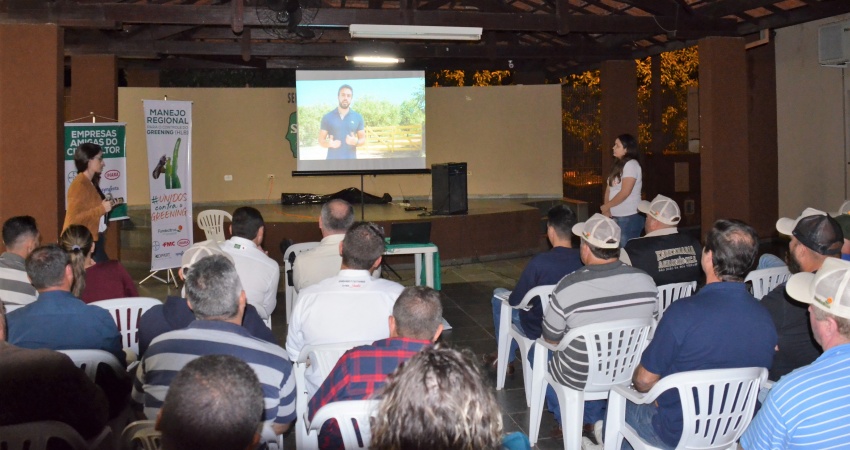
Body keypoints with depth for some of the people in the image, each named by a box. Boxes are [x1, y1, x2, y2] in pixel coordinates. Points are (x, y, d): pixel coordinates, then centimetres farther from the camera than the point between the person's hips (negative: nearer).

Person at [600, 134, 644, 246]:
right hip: (616, 217, 8)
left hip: (629, 218, -8)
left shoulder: (631, 164, -11)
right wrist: (606, 211, -3)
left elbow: (625, 192, -18)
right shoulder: (618, 165, 15)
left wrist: (606, 206, -8)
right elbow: (609, 188, 10)